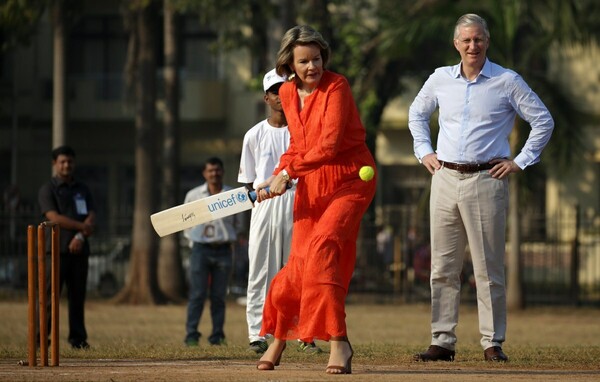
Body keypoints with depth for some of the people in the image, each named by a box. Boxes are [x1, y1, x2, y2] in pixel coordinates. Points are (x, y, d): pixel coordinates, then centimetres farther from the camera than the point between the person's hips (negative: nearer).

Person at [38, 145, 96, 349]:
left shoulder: (82, 189, 18)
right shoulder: (47, 190, 3)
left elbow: (91, 218, 7)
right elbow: (54, 217, -10)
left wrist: (81, 236, -11)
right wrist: (82, 226, -10)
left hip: (79, 249, 4)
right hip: (57, 249, -4)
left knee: (78, 295, 3)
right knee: (50, 294, -9)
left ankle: (78, 338, 6)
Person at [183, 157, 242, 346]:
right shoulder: (193, 195, 2)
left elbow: (237, 223, 19)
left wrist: (229, 240, 10)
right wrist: (192, 240, 9)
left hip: (223, 250, 1)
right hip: (201, 249, -1)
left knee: (219, 295, 2)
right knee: (197, 294, -7)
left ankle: (217, 336, 5)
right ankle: (191, 335, -5)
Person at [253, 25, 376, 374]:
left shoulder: (336, 86, -15)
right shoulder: (287, 93, 5)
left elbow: (329, 145, -23)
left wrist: (288, 173, -21)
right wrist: (277, 176, 1)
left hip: (349, 180, -5)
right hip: (311, 184, 5)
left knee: (323, 246, -26)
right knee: (300, 264, 0)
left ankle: (339, 342, -24)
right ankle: (278, 339, 22)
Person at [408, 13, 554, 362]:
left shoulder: (507, 82, -2)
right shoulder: (441, 79, 9)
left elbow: (544, 121, 2)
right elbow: (417, 113, 27)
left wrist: (521, 162, -1)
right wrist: (424, 151, 16)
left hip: (486, 180, -4)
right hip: (445, 179, 4)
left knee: (489, 268, -3)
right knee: (443, 267, 3)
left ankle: (493, 343, 2)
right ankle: (442, 342, 7)